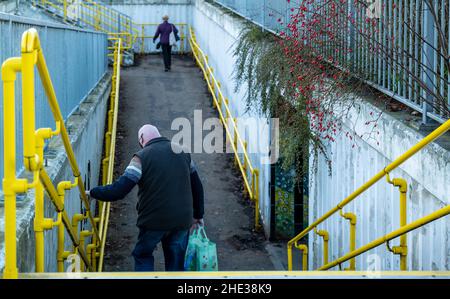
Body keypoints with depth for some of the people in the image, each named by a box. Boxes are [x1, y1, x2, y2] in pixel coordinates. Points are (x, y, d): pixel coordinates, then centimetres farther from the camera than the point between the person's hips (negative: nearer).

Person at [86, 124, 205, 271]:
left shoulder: (142, 157, -8)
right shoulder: (182, 152, 10)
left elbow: (118, 190, -15)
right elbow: (197, 186, 16)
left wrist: (92, 192, -1)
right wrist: (198, 215, 26)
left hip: (154, 221, -4)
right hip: (182, 221, 4)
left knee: (143, 255, 18)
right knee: (176, 263, 13)